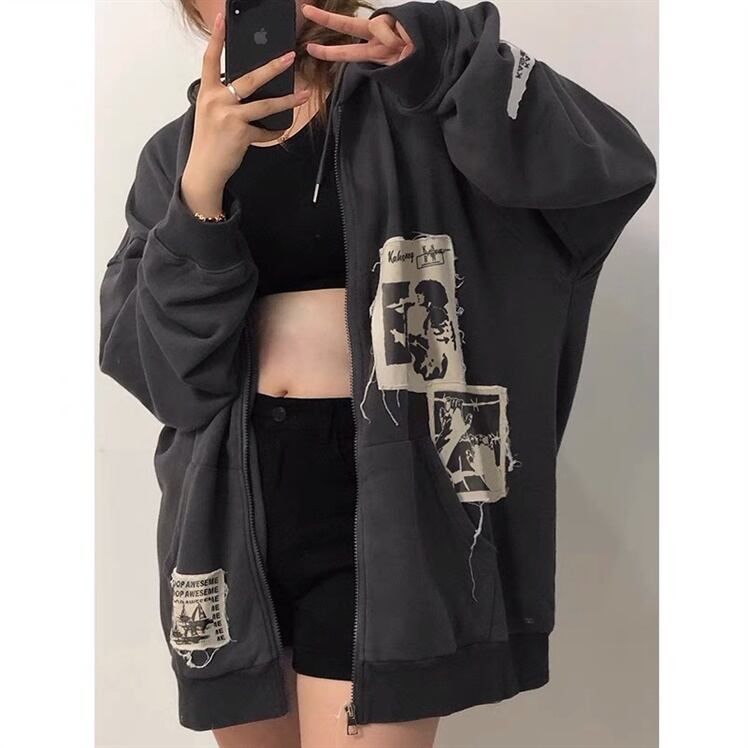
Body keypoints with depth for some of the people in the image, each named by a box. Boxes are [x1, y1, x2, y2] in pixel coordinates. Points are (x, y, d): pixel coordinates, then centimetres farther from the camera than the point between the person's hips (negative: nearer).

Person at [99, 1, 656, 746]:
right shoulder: (177, 152, 9)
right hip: (229, 505, 4)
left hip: (375, 493, -4)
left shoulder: (408, 103, 0)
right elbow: (150, 357, -5)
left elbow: (608, 164, -15)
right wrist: (202, 185, -17)